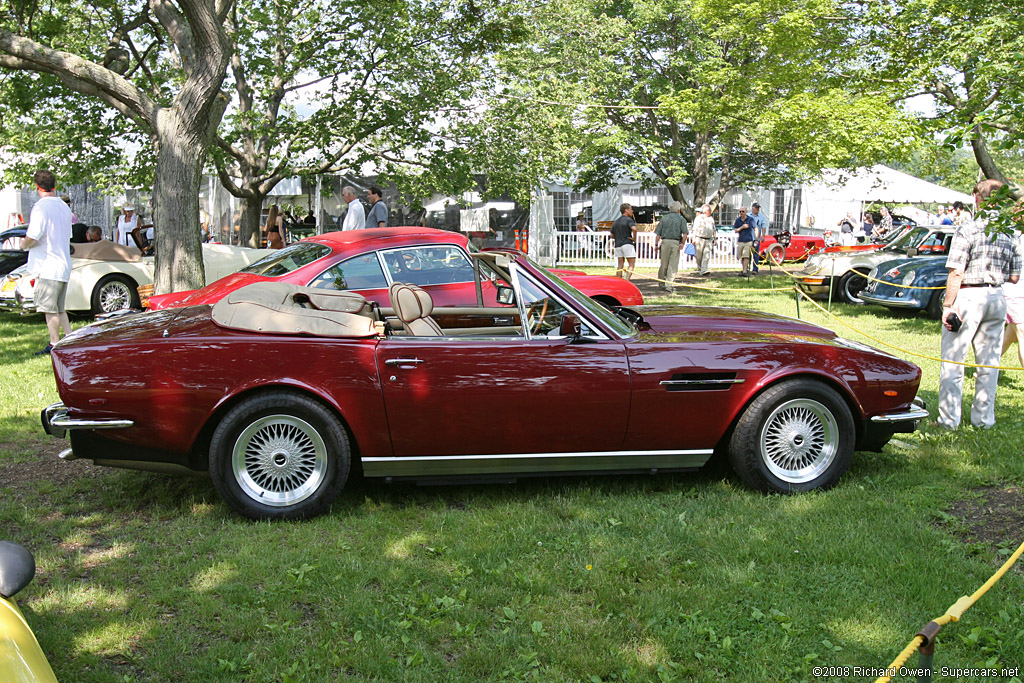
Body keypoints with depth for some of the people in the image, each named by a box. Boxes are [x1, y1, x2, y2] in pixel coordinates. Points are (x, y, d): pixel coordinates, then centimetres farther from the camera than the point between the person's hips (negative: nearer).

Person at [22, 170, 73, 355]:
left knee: (50, 309, -1)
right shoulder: (64, 207, 12)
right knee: (59, 308, 16)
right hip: (64, 265, 8)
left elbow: (32, 237, -22)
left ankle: (55, 344, 3)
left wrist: (25, 244, 0)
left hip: (47, 266, -8)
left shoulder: (41, 207, -14)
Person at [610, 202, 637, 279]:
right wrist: (634, 238, -11)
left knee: (620, 265, 11)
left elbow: (612, 236, 20)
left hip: (618, 245, 7)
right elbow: (634, 228, -25)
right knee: (632, 264, -3)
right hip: (627, 244, -7)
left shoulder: (616, 221, 17)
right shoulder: (628, 220, -6)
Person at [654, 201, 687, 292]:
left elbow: (658, 233, 4)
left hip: (665, 242, 2)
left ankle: (661, 283, 21)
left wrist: (656, 244, 8)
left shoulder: (664, 218, 10)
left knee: (663, 264, 11)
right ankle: (668, 285, -5)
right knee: (673, 265, 0)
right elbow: (685, 232, -9)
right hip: (676, 243, -2)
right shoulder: (681, 219, 5)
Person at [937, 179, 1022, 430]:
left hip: (968, 296, -5)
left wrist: (948, 305, -12)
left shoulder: (967, 230, -11)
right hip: (997, 298, 5)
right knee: (989, 361, 13)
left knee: (953, 360, 2)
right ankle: (983, 418, 20)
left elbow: (956, 273, -15)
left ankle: (949, 420, 3)